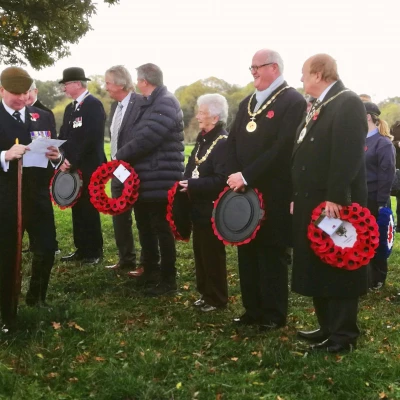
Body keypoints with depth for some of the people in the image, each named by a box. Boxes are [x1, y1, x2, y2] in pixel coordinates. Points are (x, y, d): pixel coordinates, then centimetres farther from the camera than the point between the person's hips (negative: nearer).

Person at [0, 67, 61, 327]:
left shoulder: (43, 117, 9)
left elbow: (54, 152, 10)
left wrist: (56, 156, -12)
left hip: (38, 194, 3)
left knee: (47, 248, 3)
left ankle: (37, 296, 30)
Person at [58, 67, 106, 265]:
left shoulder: (94, 104, -11)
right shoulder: (70, 108, 17)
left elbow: (91, 137, -20)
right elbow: (64, 136, 15)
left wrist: (72, 161, -18)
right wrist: (63, 160, -2)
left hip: (89, 167, -8)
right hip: (72, 167, 8)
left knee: (89, 210, -1)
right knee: (78, 210, 11)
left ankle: (95, 251, 9)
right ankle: (82, 249, 20)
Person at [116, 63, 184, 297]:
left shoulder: (166, 103, -15)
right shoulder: (150, 103, 17)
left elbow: (147, 138, -23)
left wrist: (120, 156, -12)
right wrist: (126, 157, 3)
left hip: (160, 181, -10)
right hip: (145, 179, 10)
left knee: (162, 229, -1)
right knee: (146, 227, 17)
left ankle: (168, 280, 9)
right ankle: (151, 272, 29)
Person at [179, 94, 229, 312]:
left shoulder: (223, 142, -19)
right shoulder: (203, 138, 11)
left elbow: (220, 180, -25)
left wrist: (191, 185, -24)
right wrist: (185, 183, -1)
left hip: (212, 208, -9)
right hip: (199, 206, 9)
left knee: (213, 254, 2)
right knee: (200, 252, 17)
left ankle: (217, 298, 16)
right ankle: (205, 293, 30)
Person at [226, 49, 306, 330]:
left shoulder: (293, 101, -9)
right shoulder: (246, 103, 17)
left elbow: (283, 148, -18)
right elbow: (233, 142, 12)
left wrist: (247, 176, -19)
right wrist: (234, 176, -5)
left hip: (273, 194, -7)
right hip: (244, 191, 7)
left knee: (271, 254, 3)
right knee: (247, 252, 12)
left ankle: (274, 315, 16)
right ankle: (253, 310, 24)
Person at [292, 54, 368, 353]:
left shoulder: (348, 103, -12)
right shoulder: (317, 107, 19)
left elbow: (348, 154, -22)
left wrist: (335, 197, -26)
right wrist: (298, 197, 17)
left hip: (335, 202, -10)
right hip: (313, 201, 10)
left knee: (339, 268, 0)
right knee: (318, 267, 14)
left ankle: (344, 334, 11)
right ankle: (328, 326, 27)